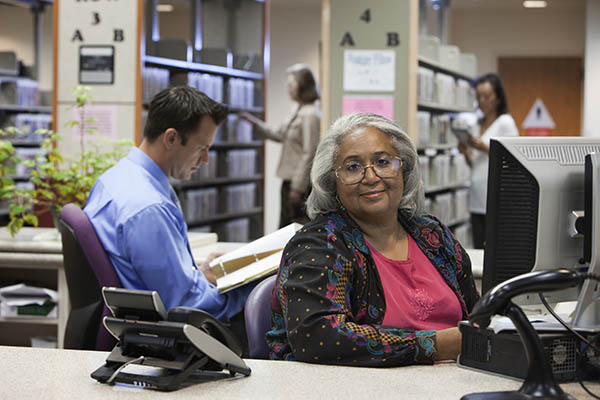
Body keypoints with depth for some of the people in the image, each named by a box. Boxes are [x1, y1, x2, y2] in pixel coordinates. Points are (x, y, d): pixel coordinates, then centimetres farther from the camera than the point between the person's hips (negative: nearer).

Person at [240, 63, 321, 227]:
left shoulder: (310, 115, -17)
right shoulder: (297, 110, 12)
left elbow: (309, 154, -20)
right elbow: (279, 135, 24)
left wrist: (298, 188, -19)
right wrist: (255, 122, 21)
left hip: (301, 183, -10)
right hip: (289, 180, 10)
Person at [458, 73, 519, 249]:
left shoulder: (506, 122, -4)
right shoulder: (478, 124, 17)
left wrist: (484, 148, -16)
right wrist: (466, 153, 1)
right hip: (477, 199, 7)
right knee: (479, 250, 6)